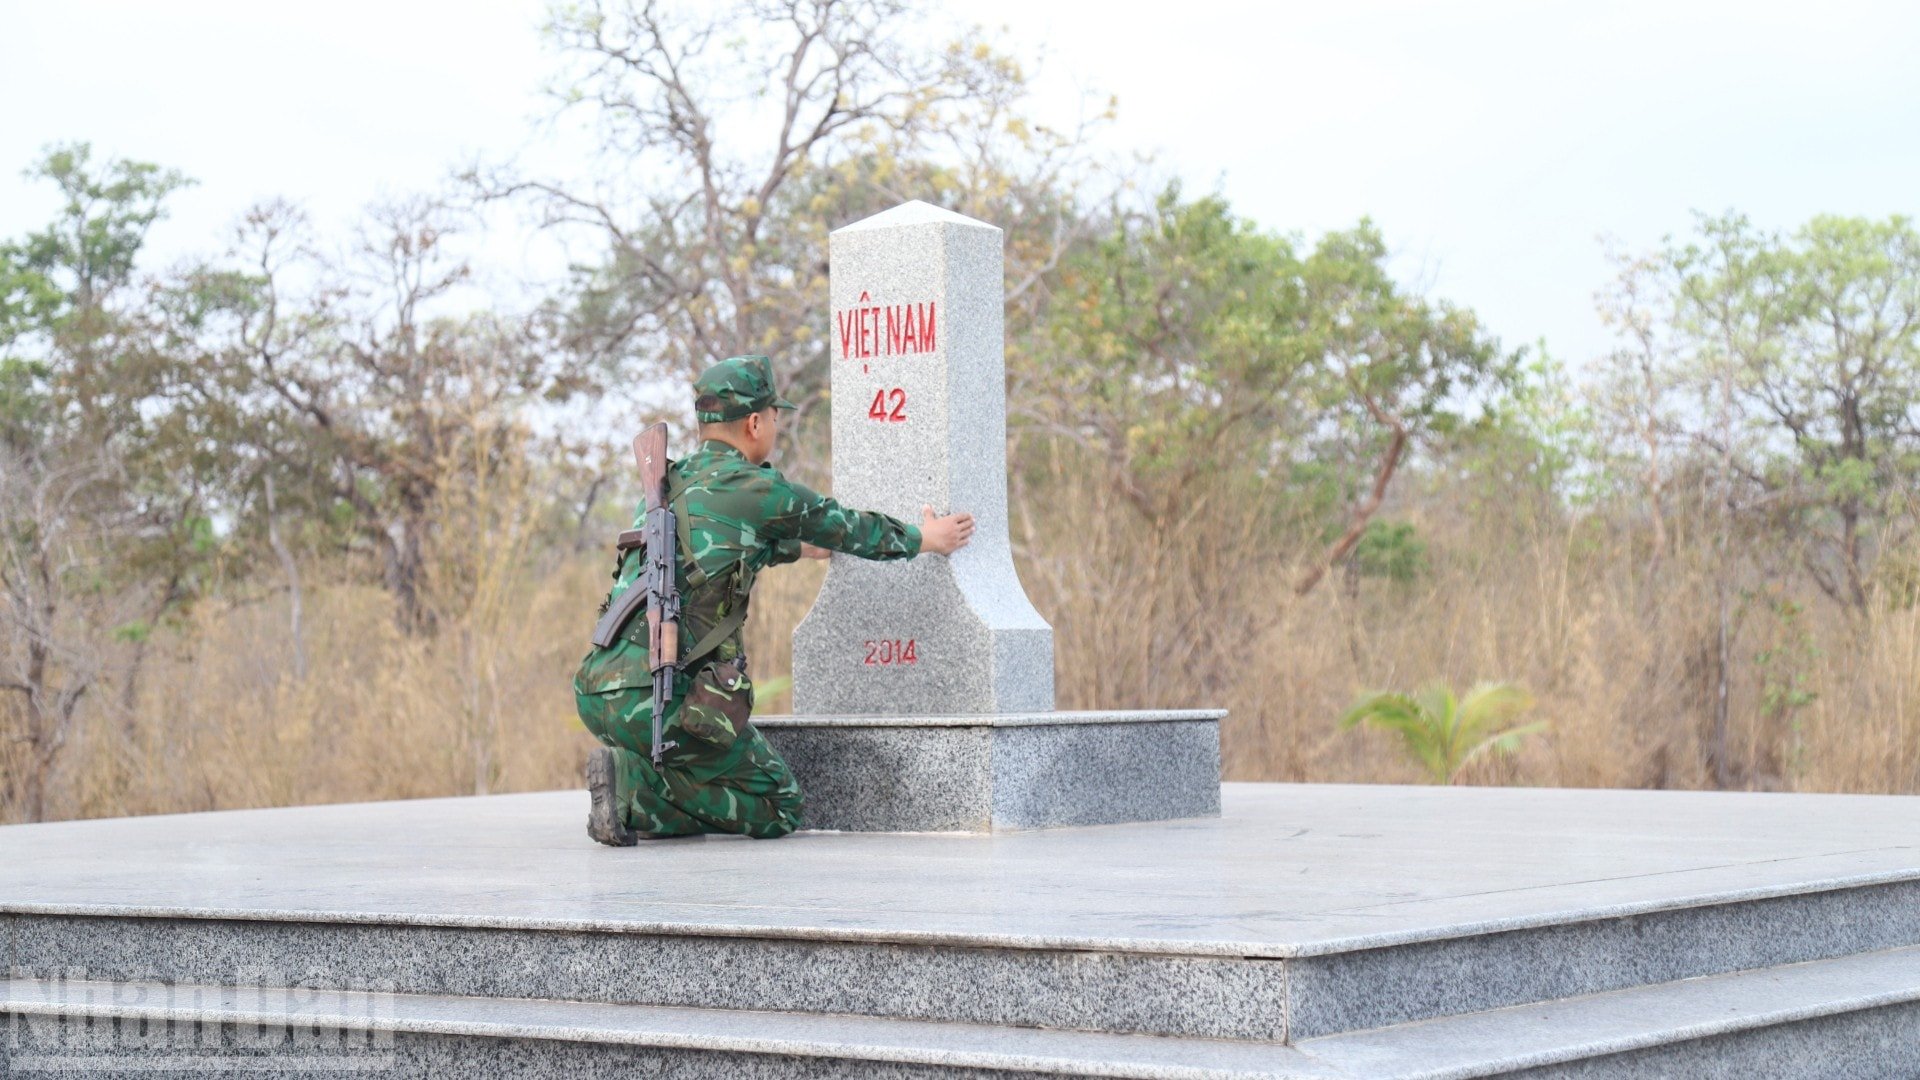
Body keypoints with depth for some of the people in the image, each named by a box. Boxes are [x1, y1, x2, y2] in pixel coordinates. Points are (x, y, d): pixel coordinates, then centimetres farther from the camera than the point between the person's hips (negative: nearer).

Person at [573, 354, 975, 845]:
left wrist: (805, 547, 57)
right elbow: (850, 528, 12)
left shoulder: (666, 485, 19)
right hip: (660, 699, -8)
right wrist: (925, 539, 30)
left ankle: (631, 774, 0)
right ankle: (636, 790, -10)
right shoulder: (753, 488, -4)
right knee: (778, 808, 6)